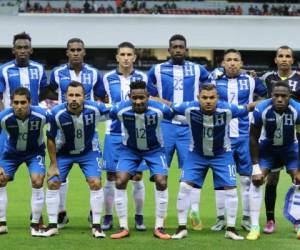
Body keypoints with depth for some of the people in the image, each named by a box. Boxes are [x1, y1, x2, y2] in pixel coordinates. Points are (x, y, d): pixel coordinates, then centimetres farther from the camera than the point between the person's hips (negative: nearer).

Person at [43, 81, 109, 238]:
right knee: (53, 183, -6)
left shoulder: (94, 109, -29)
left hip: (89, 151, 0)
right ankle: (52, 226, 8)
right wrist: (53, 165, -9)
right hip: (64, 152, 0)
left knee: (95, 183, -12)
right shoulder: (57, 114, -27)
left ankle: (96, 226, 0)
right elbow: (51, 139, -12)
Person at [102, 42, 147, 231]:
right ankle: (108, 217, 11)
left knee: (137, 176, 1)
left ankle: (139, 217, 11)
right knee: (111, 177, 3)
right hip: (114, 133, 0)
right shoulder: (108, 78, 3)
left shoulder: (142, 78, 3)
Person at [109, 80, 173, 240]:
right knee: (120, 182, -14)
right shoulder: (120, 110, -28)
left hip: (154, 149, 0)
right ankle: (123, 228, -3)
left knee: (162, 183, -15)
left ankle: (159, 228, -2)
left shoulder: (159, 109, -29)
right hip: (130, 149, 1)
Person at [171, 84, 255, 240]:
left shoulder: (227, 110, -28)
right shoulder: (189, 108, -27)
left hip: (222, 154, 0)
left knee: (231, 188, -4)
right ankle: (182, 228, 4)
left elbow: (247, 108, -12)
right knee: (185, 186, -9)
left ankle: (231, 229, 11)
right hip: (196, 154, 0)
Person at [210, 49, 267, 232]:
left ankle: (247, 218, 9)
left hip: (245, 136, 0)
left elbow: (266, 94, 16)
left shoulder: (251, 81, 4)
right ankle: (221, 218, 10)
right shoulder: (215, 82, 4)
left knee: (247, 177, 2)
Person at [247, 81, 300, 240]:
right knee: (256, 181, -12)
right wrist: (255, 166, -16)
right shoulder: (261, 110, -31)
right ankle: (255, 227, -6)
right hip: (267, 147, 0)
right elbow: (253, 138, -17)